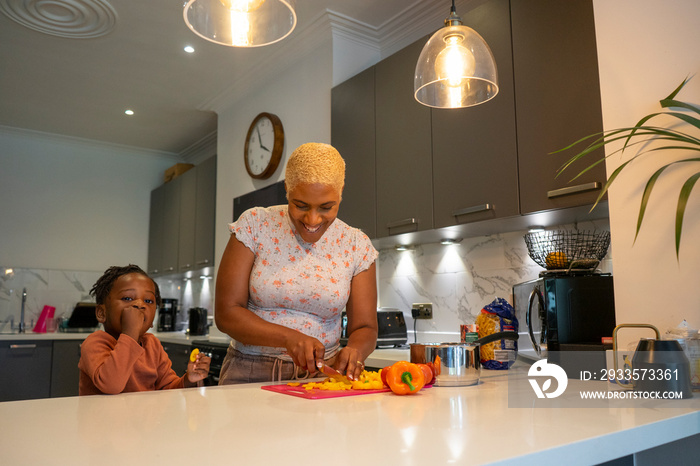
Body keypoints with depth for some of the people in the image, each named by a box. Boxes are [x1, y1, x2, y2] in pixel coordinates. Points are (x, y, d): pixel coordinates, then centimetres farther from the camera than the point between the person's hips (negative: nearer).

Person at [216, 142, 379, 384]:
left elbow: (364, 327, 1)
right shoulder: (255, 225, -6)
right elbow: (226, 312, -7)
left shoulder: (357, 245, -3)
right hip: (251, 373, -2)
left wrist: (353, 351, -21)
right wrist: (289, 337, -21)